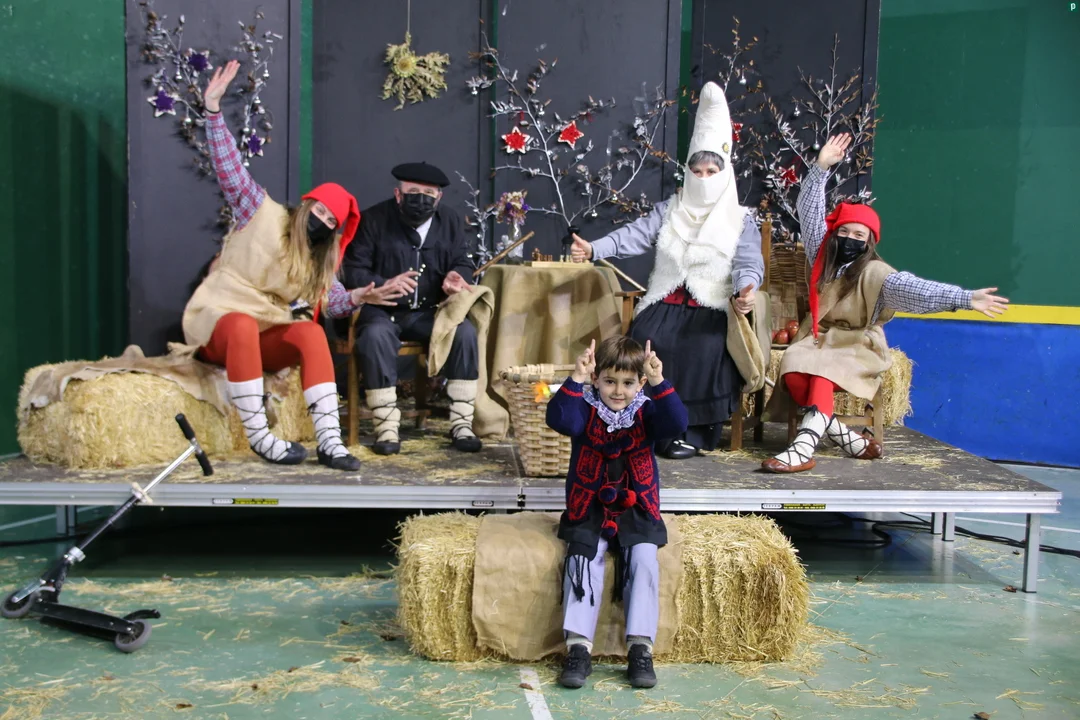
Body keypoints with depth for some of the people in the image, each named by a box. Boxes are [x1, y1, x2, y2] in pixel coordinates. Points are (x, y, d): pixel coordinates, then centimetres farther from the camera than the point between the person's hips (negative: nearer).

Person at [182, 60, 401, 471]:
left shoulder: (320, 261, 14)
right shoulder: (261, 213, -2)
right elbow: (228, 168, -11)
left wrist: (356, 298, -13)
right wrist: (213, 108, -21)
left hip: (264, 336, 4)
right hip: (215, 320, -4)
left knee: (312, 334, -27)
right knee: (244, 325, -40)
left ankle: (329, 441, -37)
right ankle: (258, 436, -37)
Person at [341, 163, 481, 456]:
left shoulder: (451, 221, 8)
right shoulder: (373, 220, -3)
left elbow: (463, 265, 9)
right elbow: (353, 272, -7)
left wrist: (456, 276, -17)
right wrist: (384, 285, -27)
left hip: (429, 311, 3)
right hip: (383, 310, -3)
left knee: (465, 331, -25)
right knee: (376, 335, -36)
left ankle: (461, 423, -16)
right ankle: (386, 426, -26)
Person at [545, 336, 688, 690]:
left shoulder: (646, 412, 2)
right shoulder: (586, 410, -1)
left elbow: (676, 424, -18)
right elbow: (559, 419, -22)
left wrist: (659, 383, -31)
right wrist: (575, 381, -35)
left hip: (636, 510, 1)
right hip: (589, 508, 0)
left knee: (644, 560, -22)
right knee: (584, 559, -23)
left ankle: (640, 647, -17)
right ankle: (578, 647, -20)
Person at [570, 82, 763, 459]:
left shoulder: (741, 220, 8)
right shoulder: (670, 209, 14)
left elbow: (749, 263, -4)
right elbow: (635, 235, 1)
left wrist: (746, 288, -29)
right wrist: (593, 249, -17)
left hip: (712, 306, -2)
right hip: (667, 300, 2)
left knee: (703, 348, -33)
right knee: (646, 341, -28)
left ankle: (693, 430, -16)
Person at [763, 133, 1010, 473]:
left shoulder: (875, 273, -7)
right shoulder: (822, 258, 7)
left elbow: (914, 288, -22)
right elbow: (809, 211, 6)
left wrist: (964, 298, -37)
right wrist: (821, 168, -3)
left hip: (857, 347, -4)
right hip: (818, 339, 4)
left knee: (823, 371, -35)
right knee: (792, 368, -27)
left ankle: (804, 446, -46)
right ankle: (851, 439, -25)